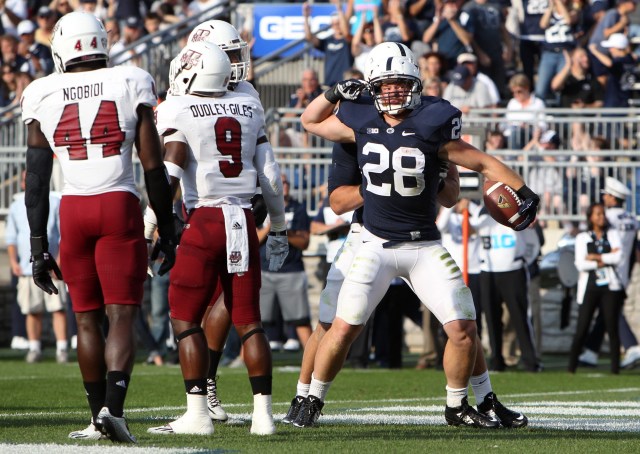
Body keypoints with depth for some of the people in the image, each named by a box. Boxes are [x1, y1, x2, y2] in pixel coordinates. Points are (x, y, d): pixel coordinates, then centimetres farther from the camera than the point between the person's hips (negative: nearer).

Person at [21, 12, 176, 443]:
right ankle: (113, 409, -22)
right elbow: (154, 167, 1)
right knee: (122, 315, -4)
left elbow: (37, 179, 6)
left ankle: (99, 417, 16)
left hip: (72, 211, 2)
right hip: (121, 206, -2)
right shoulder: (130, 84, 2)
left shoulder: (43, 95, 6)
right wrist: (167, 233, 8)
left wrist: (39, 246, 11)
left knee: (87, 318, 13)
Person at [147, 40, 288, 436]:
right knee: (248, 321, 9)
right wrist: (279, 229, 22)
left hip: (204, 219, -5)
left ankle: (198, 414, -5)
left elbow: (171, 169, -13)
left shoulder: (178, 110, -2)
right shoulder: (249, 109, 13)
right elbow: (270, 177, 12)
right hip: (244, 220, 5)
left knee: (186, 318, 2)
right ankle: (263, 413, 4)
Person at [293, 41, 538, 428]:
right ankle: (313, 402, 10)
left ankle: (457, 406, 16)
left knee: (463, 328, -5)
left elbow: (484, 163, -4)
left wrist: (523, 191, -13)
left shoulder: (431, 126, -11)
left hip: (425, 247, -1)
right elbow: (311, 122, 16)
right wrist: (336, 93, 0)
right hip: (376, 246, 1)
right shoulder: (362, 123, -1)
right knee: (345, 327, -7)